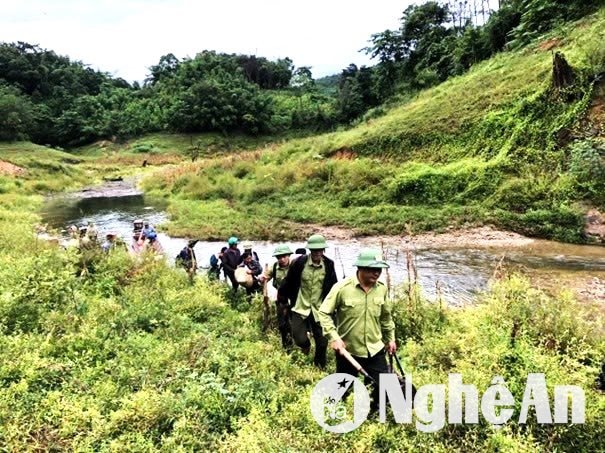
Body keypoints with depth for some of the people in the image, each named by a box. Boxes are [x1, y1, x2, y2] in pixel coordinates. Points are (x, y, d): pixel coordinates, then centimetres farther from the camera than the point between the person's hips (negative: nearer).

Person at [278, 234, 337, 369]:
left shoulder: (329, 265, -8)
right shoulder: (300, 262, -12)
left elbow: (333, 287, 2)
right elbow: (288, 282, 0)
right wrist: (283, 299, 8)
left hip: (320, 310, 1)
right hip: (300, 308, -1)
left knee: (322, 342, 6)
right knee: (300, 339, -5)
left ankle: (319, 367, 31)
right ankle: (306, 345, 32)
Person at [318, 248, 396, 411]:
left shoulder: (381, 289, -3)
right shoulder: (342, 287, -18)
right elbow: (324, 313, -12)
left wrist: (390, 338, 17)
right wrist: (334, 337, -21)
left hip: (375, 350, 4)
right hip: (348, 350, -3)